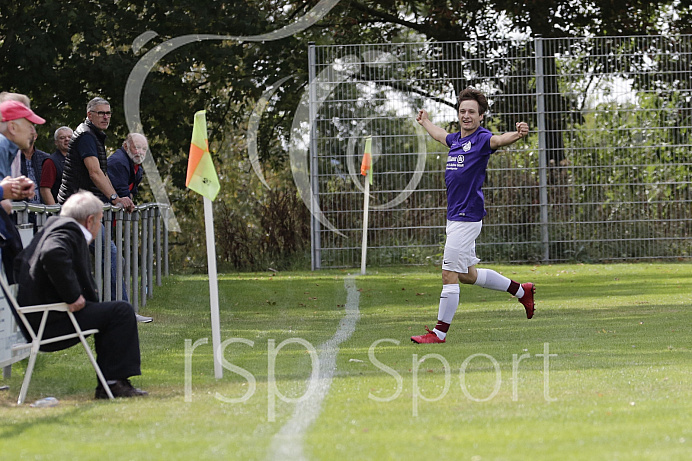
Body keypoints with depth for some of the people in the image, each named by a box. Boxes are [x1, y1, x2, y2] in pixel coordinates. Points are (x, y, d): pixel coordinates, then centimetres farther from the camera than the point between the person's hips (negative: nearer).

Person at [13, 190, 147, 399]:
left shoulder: (53, 227, 21)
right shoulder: (69, 230, -11)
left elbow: (20, 260, 30)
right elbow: (53, 255, -34)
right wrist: (73, 296, -26)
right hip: (51, 322, -11)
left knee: (108, 311, 23)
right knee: (121, 311, -10)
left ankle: (107, 385, 18)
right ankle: (115, 382, -8)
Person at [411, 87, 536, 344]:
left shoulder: (482, 139, -11)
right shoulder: (456, 139, 13)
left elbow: (499, 140, -34)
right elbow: (440, 136, 37)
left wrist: (518, 135, -56)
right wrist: (425, 122, 56)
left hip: (467, 218, -9)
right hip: (455, 217, 9)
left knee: (449, 275, -6)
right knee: (468, 275, 19)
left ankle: (440, 332, 2)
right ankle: (521, 291, 34)